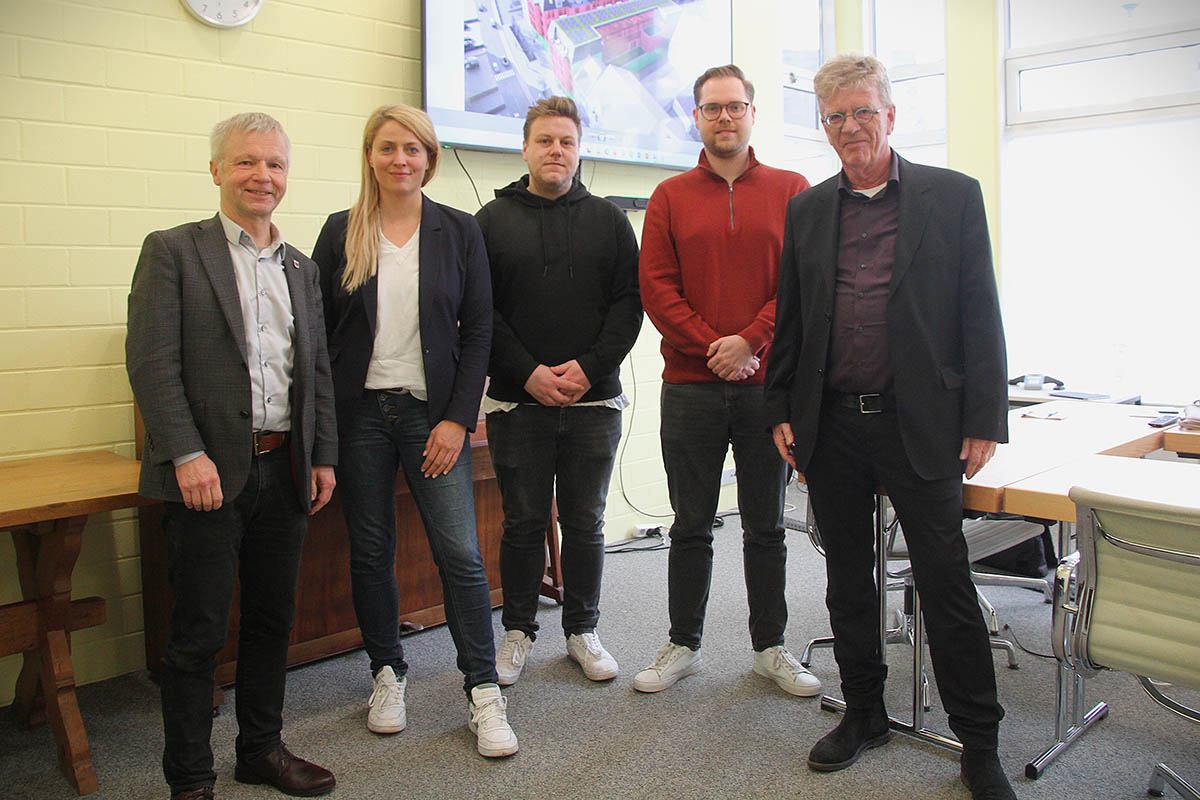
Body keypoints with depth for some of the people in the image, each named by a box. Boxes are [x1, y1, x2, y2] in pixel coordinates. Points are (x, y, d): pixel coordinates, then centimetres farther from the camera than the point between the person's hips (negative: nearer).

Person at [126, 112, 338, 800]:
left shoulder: (302, 267, 14)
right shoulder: (172, 251, -2)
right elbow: (151, 361, -10)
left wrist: (323, 457, 10)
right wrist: (188, 455, -17)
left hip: (284, 471, 5)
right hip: (209, 473, -5)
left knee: (273, 619, 15)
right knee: (200, 632, 4)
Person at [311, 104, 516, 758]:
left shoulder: (459, 231, 3)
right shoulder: (340, 233, 5)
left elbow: (477, 330, 1)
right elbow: (318, 330, 6)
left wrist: (457, 418, -7)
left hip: (432, 412, -1)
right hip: (359, 414, 2)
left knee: (460, 552, -6)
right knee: (370, 551, 9)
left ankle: (483, 691, 6)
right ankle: (387, 674, 27)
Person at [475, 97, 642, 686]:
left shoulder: (608, 220, 9)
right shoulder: (492, 220, 5)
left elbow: (629, 302, 2)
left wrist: (589, 367, -11)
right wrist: (528, 372, -12)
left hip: (594, 401, 1)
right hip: (517, 400, -1)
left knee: (585, 522, 10)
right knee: (523, 522, 8)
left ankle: (582, 631, 25)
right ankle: (518, 631, 24)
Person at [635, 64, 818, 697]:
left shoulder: (791, 191, 7)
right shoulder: (670, 197, 8)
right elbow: (657, 287, 0)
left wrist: (750, 341, -13)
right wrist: (711, 348, -11)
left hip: (766, 384, 0)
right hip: (689, 388, 0)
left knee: (766, 525, 10)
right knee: (691, 526, 9)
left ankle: (770, 647, 24)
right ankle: (683, 645, 23)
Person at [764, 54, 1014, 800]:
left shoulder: (953, 195, 3)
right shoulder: (806, 209, 10)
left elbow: (981, 315, 0)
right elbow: (790, 319, 12)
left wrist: (984, 422, -5)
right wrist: (781, 410, 6)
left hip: (920, 424, -3)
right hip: (831, 427, 3)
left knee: (947, 584, 2)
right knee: (848, 582, 13)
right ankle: (864, 714, 30)